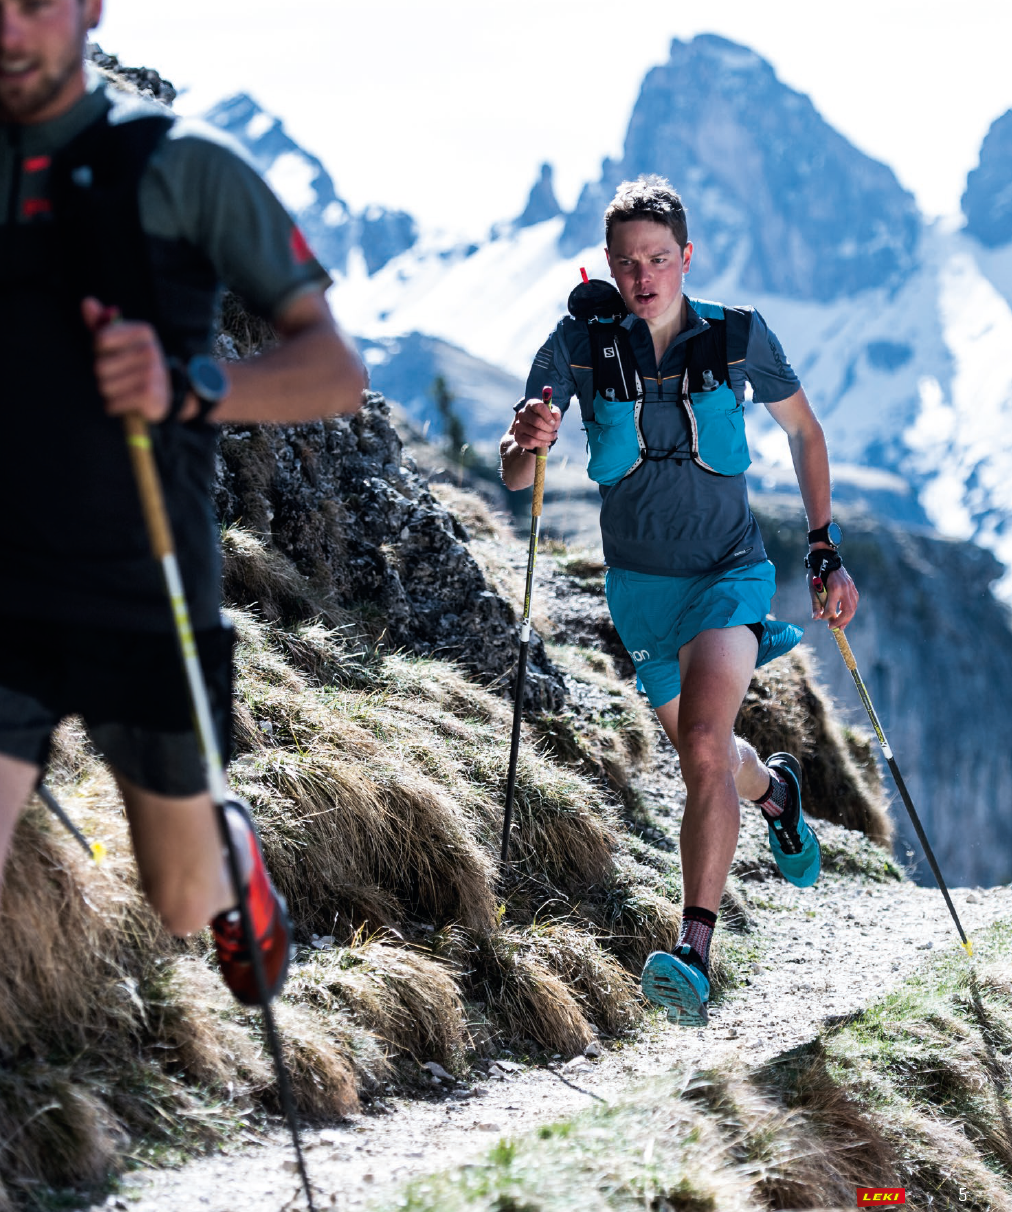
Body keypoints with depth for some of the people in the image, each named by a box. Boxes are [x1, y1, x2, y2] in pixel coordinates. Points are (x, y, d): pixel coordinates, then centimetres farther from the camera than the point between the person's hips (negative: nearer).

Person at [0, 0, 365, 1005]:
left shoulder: (181, 168, -5)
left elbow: (335, 372, -10)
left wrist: (188, 387, -28)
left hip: (148, 608, -1)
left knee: (184, 903, 18)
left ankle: (235, 851, 53)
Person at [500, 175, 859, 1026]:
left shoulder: (738, 337, -10)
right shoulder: (581, 343, -10)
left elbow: (804, 430, 5)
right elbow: (515, 476, -13)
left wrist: (827, 550, 2)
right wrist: (526, 441, -37)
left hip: (730, 572, -3)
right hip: (640, 582, 3)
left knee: (703, 743, -27)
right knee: (704, 756, 21)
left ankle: (694, 956, -28)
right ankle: (775, 790, 58)